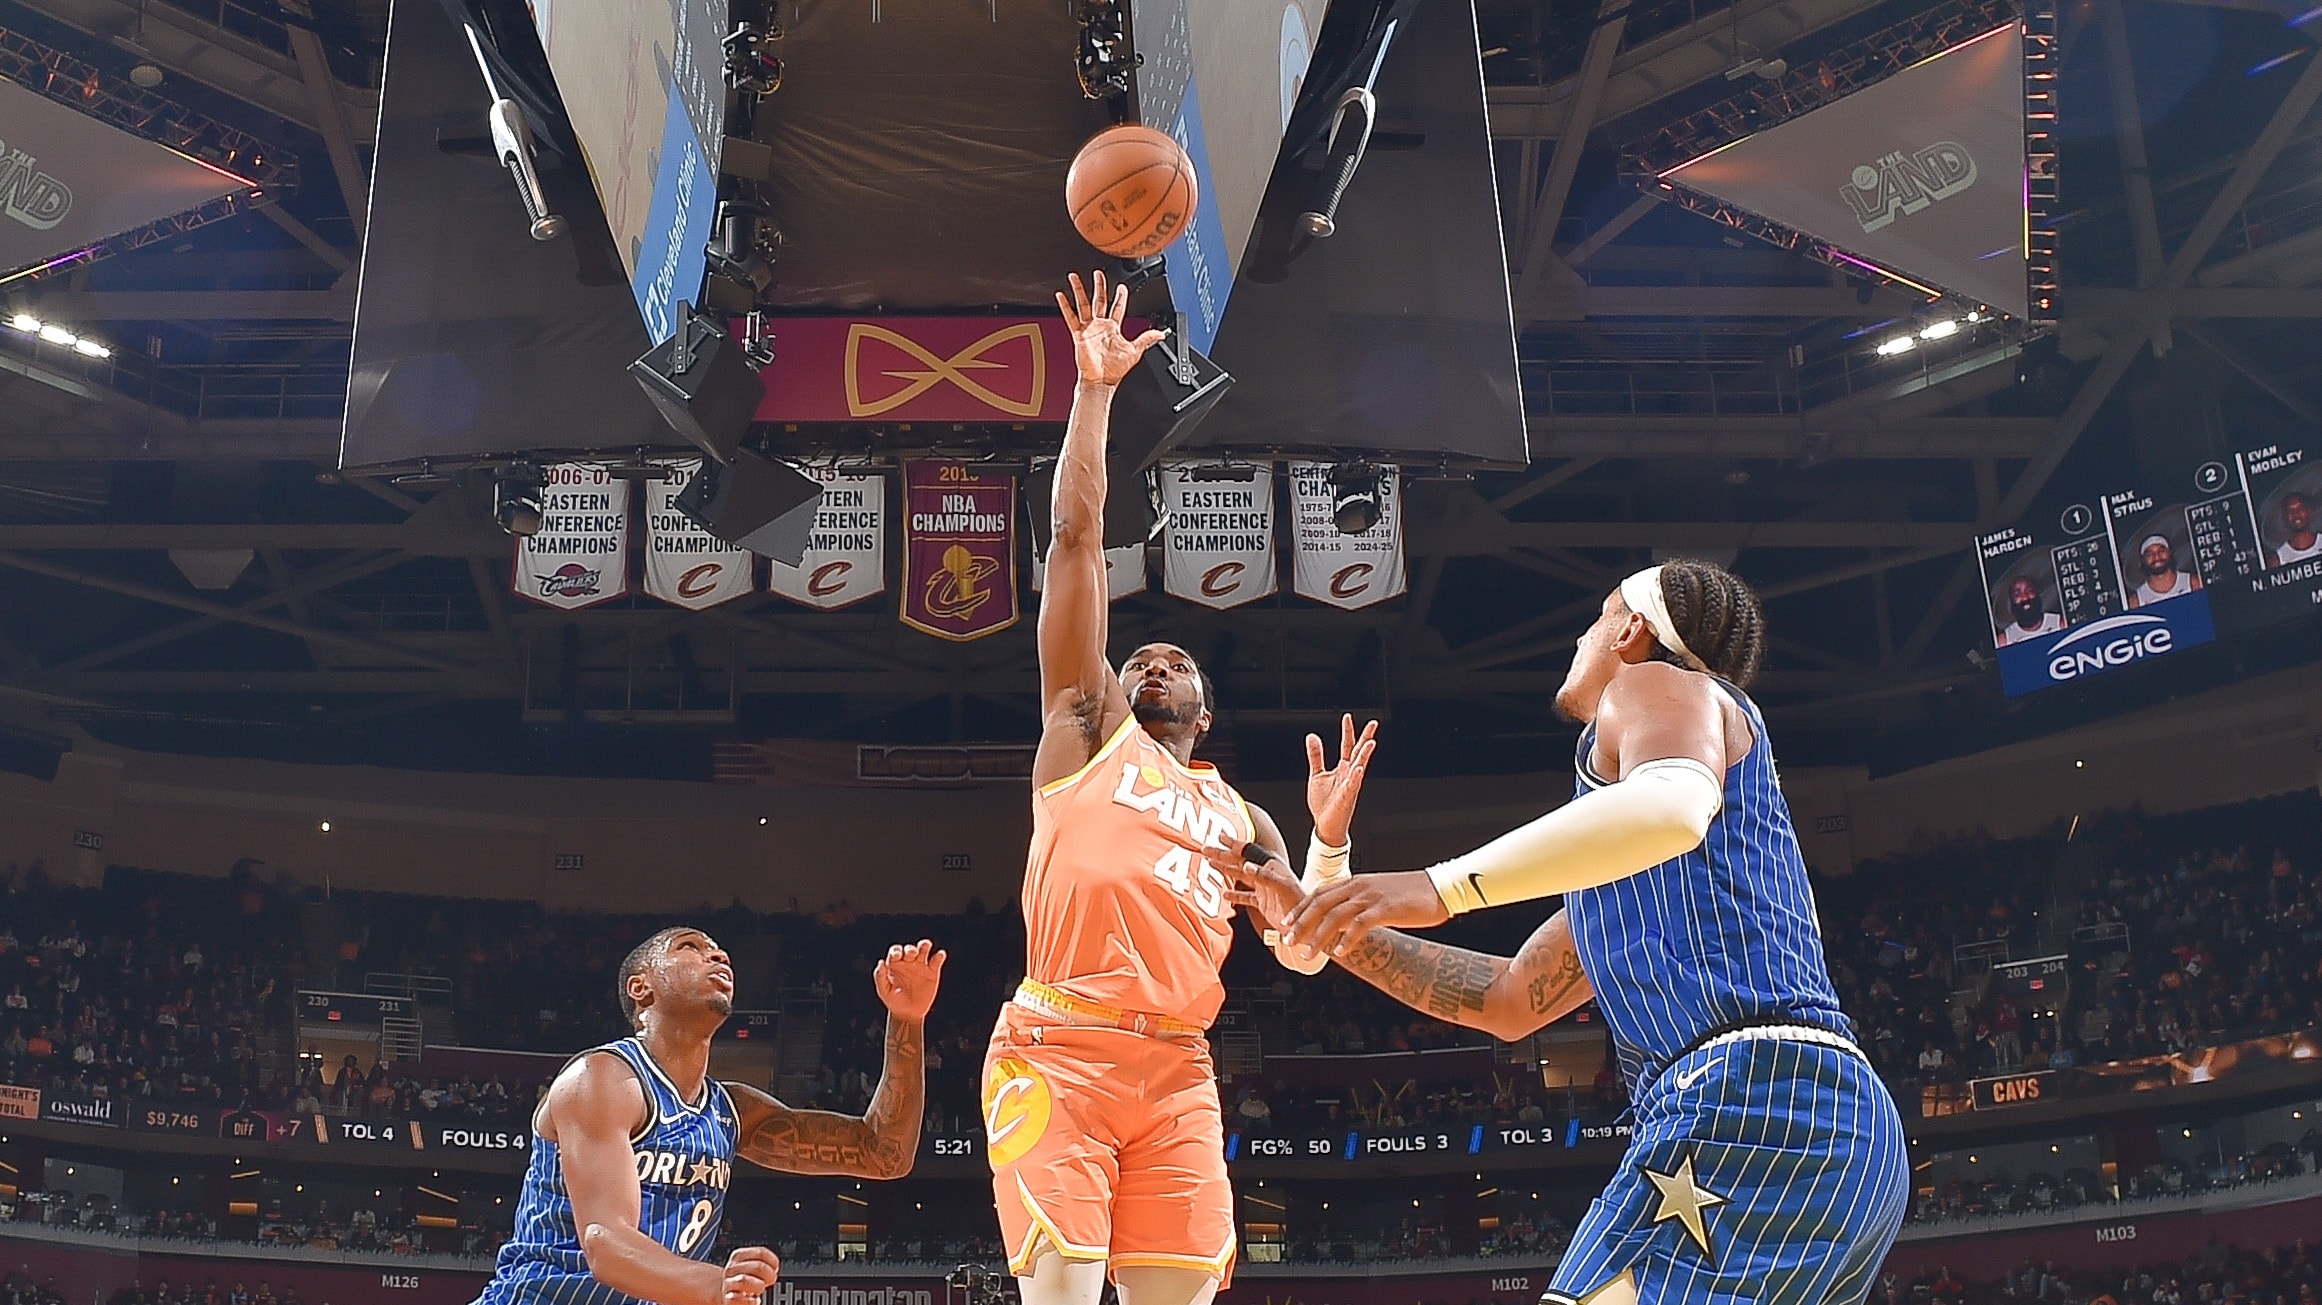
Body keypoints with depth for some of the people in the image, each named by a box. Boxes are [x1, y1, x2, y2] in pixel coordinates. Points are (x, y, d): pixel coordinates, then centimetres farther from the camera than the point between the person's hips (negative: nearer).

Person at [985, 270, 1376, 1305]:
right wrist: (1093, 391, 7)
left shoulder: (1238, 814, 27)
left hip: (1178, 1071, 4)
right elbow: (1075, 542, 11)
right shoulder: (1087, 730, 17)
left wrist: (1330, 836, 6)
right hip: (1059, 1046, -3)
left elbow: (1306, 951, 21)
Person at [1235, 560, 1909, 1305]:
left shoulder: (1656, 682, 6)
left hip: (1749, 1102, -10)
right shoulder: (1633, 867, 34)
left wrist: (1438, 888, -26)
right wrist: (1322, 924, 33)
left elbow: (1671, 805, -19)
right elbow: (1509, 1000, 34)